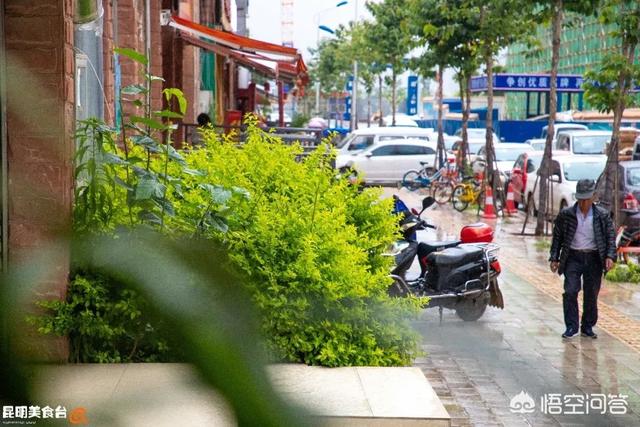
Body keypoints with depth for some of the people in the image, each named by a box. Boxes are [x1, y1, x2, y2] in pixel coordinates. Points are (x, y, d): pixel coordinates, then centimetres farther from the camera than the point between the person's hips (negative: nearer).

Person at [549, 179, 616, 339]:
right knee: (570, 292, -10)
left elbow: (610, 237, 5)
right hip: (573, 258, -1)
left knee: (591, 295, 6)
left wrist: (610, 256, -8)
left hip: (594, 259, 1)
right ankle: (571, 326, -1)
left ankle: (588, 327, 19)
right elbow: (557, 237, 6)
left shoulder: (602, 215, 1)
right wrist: (554, 258, 2)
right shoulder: (566, 214, 0)